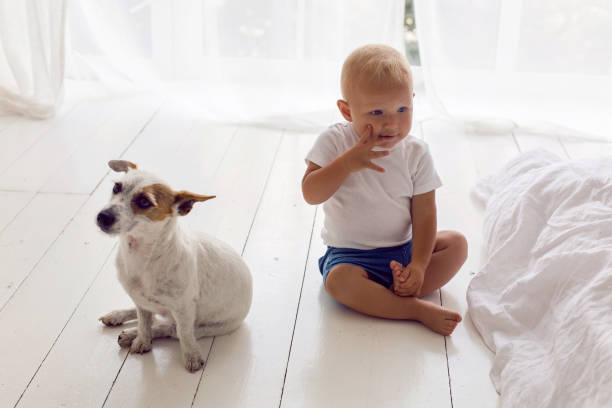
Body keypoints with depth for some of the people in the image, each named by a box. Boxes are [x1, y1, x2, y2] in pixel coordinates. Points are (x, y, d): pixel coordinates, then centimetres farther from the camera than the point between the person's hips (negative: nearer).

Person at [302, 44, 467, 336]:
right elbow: (311, 194, -19)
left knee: (456, 243, -11)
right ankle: (418, 310, -28)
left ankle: (399, 290, -24)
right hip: (350, 254, -3)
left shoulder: (416, 153, -6)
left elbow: (424, 214, -8)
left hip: (404, 248, 3)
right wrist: (347, 162, -32)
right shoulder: (335, 142, -10)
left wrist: (418, 265, -20)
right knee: (339, 280, -32)